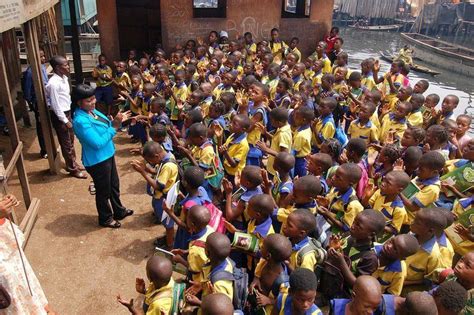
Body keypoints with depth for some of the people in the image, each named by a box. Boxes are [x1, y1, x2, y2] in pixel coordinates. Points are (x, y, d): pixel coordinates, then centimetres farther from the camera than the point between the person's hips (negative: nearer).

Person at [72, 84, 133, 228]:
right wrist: (114, 127, -25)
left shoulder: (92, 111, 0)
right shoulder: (81, 121, -28)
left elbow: (105, 128, 11)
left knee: (114, 185, 24)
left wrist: (117, 122, -8)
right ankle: (105, 218, 35)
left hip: (107, 155, 9)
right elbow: (98, 143, -29)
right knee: (104, 191, 12)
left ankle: (119, 211, 45)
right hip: (97, 161, -9)